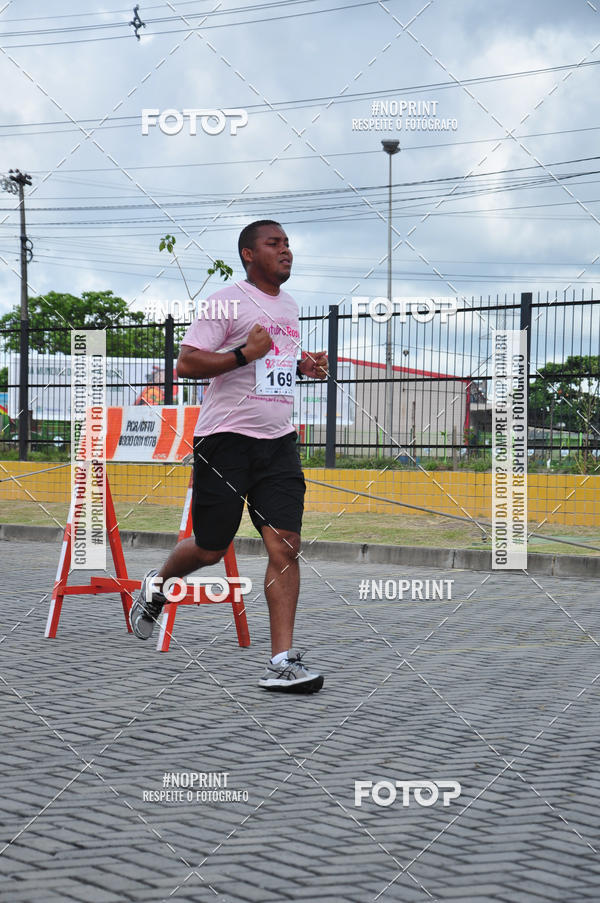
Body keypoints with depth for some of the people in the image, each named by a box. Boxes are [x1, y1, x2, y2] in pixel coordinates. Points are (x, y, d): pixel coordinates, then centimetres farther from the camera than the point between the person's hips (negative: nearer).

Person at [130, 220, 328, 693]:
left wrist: (304, 365, 12)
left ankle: (282, 661, -7)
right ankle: (157, 584, 39)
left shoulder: (289, 305, 17)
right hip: (226, 437, -5)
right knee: (210, 548, 5)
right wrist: (244, 354, -21)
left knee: (285, 546, -8)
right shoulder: (226, 303, -7)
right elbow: (186, 363, -12)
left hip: (278, 441, 6)